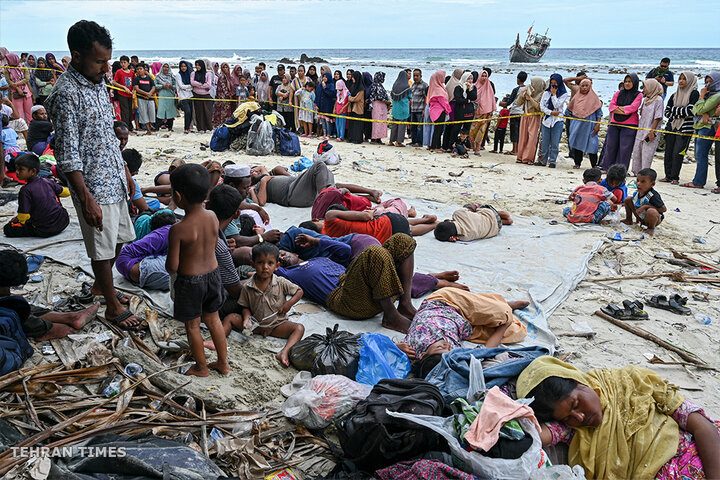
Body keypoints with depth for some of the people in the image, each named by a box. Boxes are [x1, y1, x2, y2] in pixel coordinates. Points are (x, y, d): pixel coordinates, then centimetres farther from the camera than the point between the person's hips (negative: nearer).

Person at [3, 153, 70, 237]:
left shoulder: (25, 191, -14)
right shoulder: (48, 182, 1)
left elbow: (23, 217, -14)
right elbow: (67, 192, 16)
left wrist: (15, 219, 10)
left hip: (45, 231, -5)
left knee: (8, 229, 6)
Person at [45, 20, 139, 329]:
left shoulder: (98, 83, 7)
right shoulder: (66, 93, -20)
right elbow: (67, 156, -22)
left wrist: (124, 170, 20)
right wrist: (86, 199, -24)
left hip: (114, 179, 9)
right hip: (93, 186, -9)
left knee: (119, 237, 21)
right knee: (103, 247, 4)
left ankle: (100, 285, 43)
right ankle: (113, 307, 20)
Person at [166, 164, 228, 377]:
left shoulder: (178, 230, -26)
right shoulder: (213, 217, -9)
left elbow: (172, 265, -19)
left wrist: (170, 269, 3)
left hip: (189, 281, -5)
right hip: (213, 273, 6)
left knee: (192, 326, 15)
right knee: (213, 319, 22)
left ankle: (201, 367, 31)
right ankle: (223, 363, 33)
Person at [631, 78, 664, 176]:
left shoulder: (658, 100, -9)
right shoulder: (646, 99, 15)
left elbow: (657, 118, -13)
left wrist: (652, 131, -18)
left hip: (650, 133, -8)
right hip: (640, 131, 8)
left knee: (646, 156, -8)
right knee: (636, 153, 10)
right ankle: (637, 173, 19)